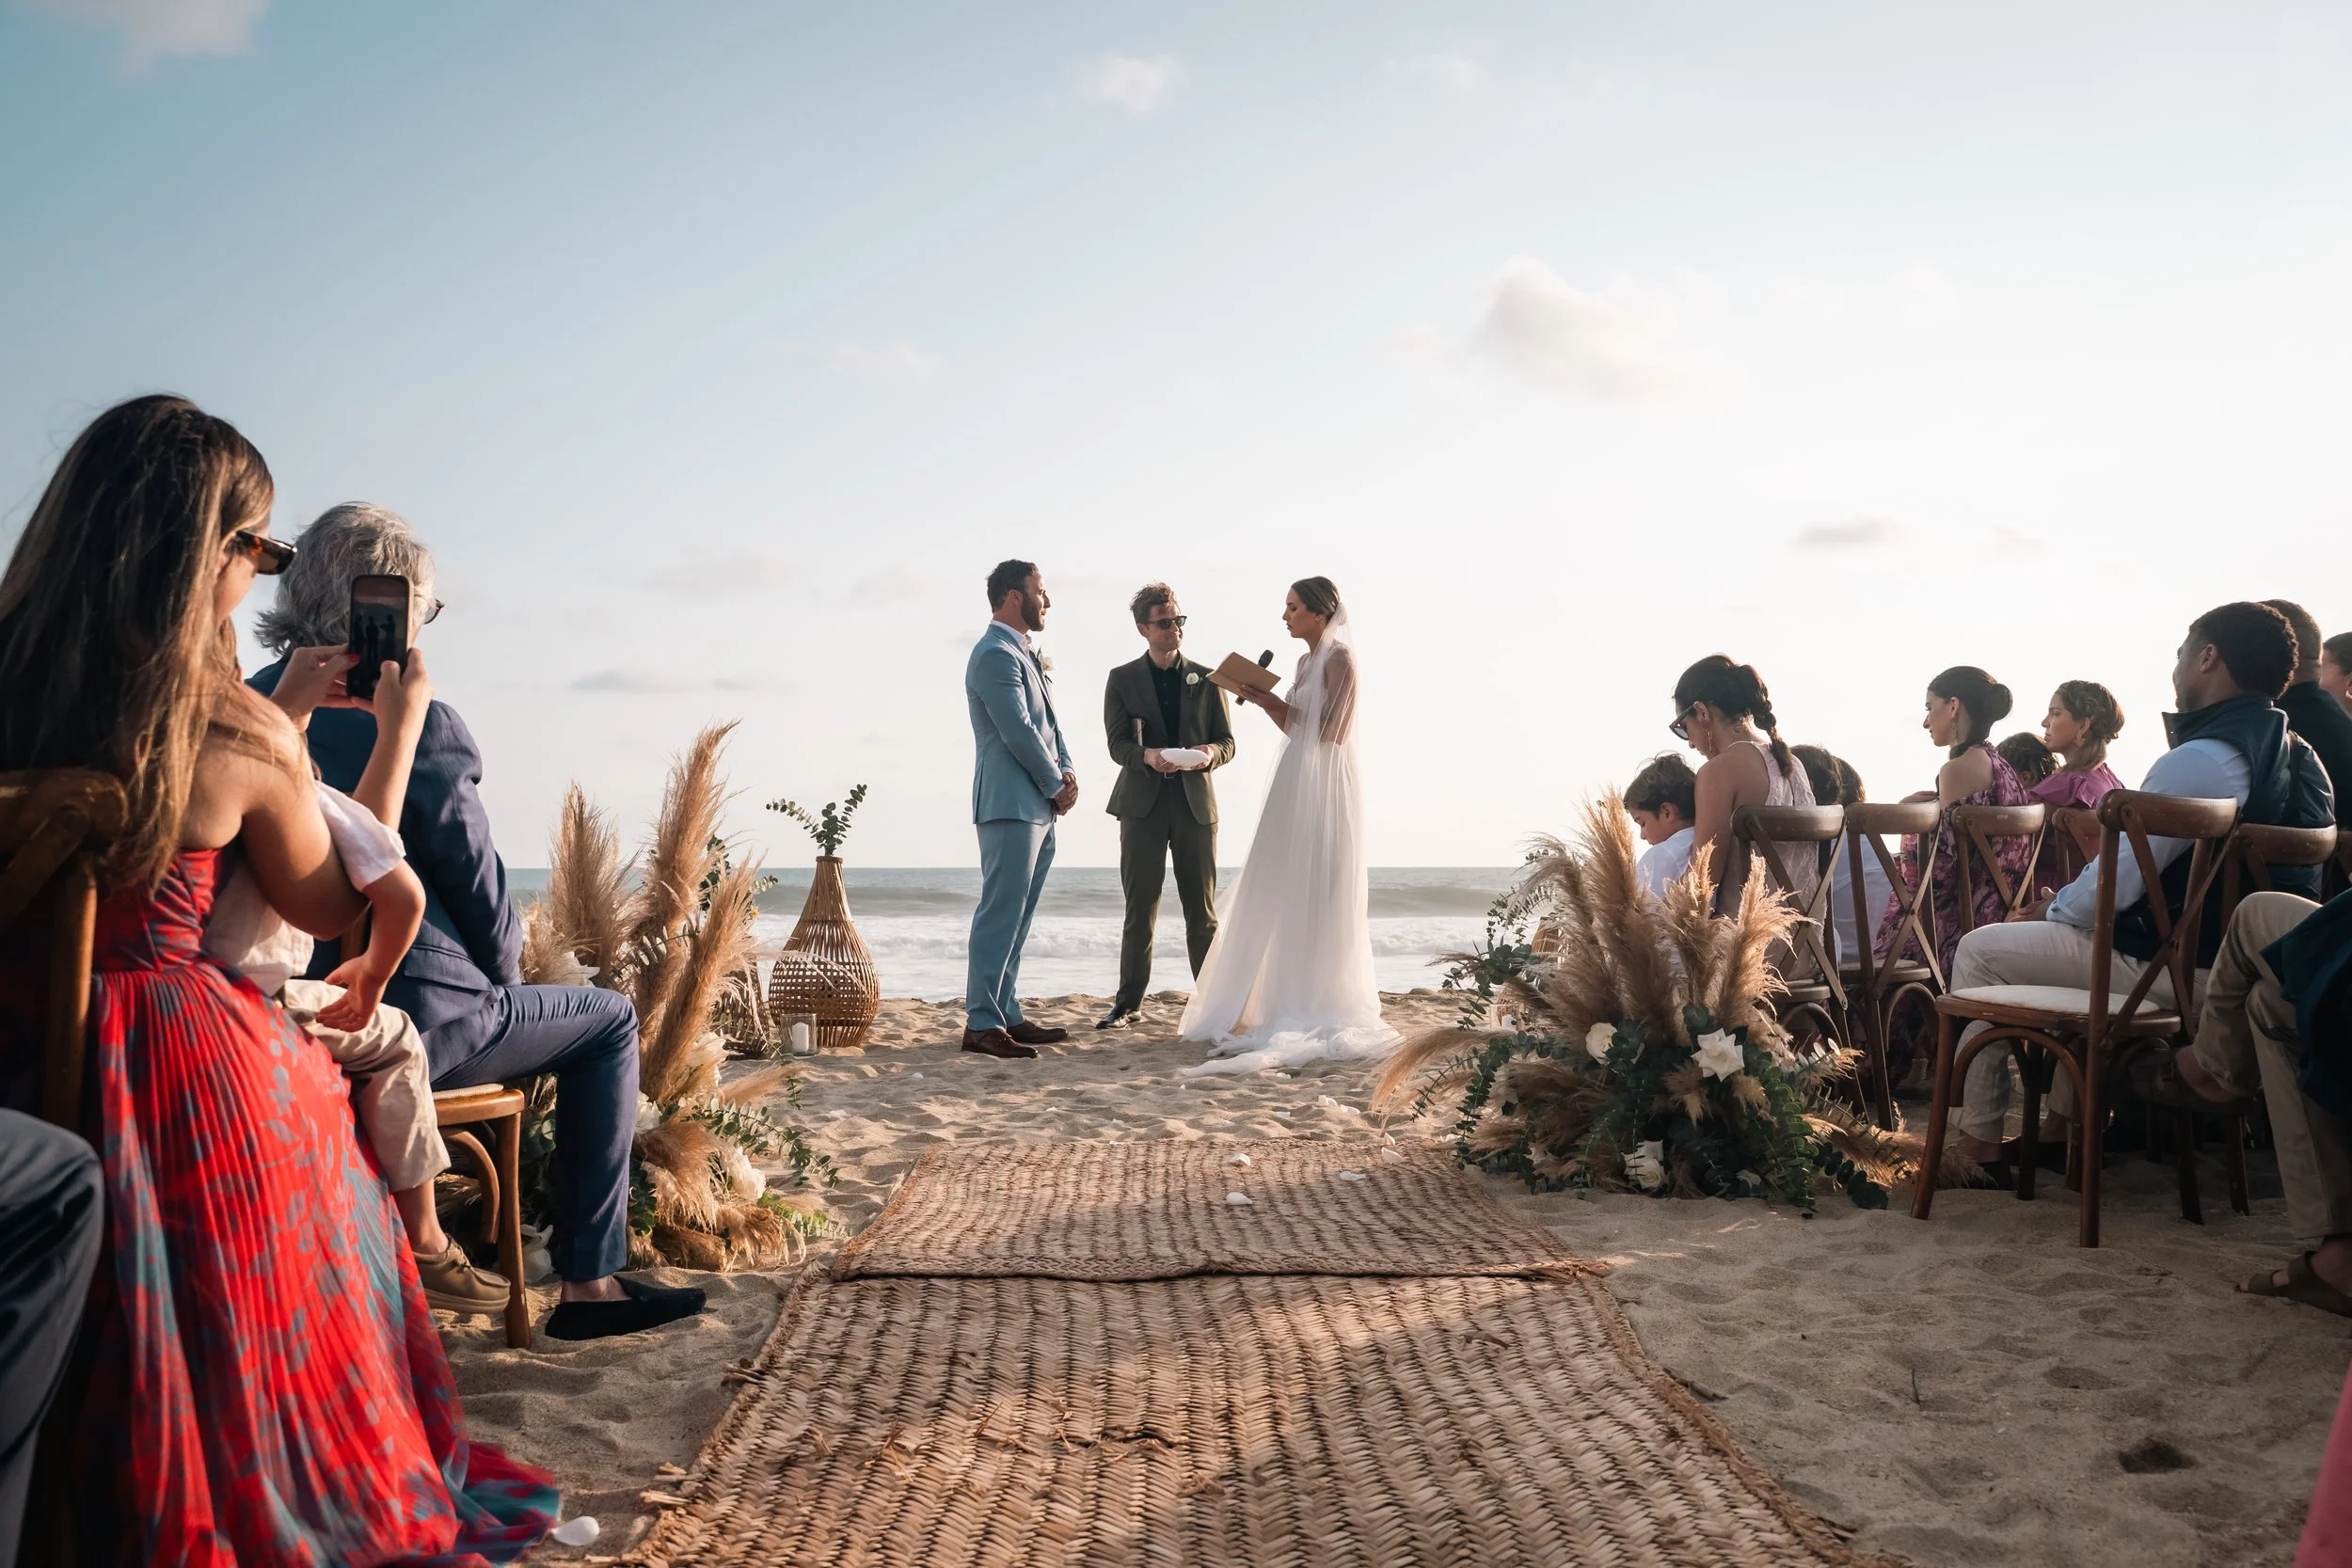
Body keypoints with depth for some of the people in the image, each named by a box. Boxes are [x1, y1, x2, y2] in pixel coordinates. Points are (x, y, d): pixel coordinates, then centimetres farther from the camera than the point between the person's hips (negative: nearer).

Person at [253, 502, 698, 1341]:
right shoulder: (414, 722, -18)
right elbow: (475, 879, -11)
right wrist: (504, 974, 6)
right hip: (408, 1023, -8)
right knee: (608, 1021, 14)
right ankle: (590, 1280, 12)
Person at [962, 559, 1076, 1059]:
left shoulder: (1025, 653, 20)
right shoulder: (995, 654, -12)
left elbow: (1049, 722, 19)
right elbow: (1019, 733, -18)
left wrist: (1067, 773, 3)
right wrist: (1056, 784, -7)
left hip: (1038, 808, 10)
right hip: (1011, 804, -10)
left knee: (1016, 917, 11)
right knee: (1000, 914, -9)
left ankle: (1007, 1014, 16)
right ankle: (981, 1024, -7)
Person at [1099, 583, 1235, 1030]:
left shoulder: (1207, 679, 9)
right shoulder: (1122, 679, 6)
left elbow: (1227, 742, 8)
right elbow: (1117, 745, -1)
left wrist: (1210, 753, -16)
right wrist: (1148, 755, -23)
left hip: (1195, 803, 1)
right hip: (1143, 804, -1)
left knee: (1202, 910, 5)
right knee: (1140, 910, 1)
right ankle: (1127, 1005, 8)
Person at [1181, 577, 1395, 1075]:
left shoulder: (1340, 660, -10)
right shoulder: (1306, 661, 16)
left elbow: (1331, 732, -17)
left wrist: (1277, 705, -12)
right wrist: (1265, 701, 4)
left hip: (1324, 786, -9)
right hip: (1297, 785, 9)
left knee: (1316, 894, -5)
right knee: (1286, 893, 9)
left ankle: (1322, 1010, 1)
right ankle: (1289, 1002, 15)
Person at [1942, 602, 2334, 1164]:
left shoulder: (2198, 760, -25)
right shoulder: (2297, 756, 6)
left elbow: (2115, 883, -23)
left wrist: (2052, 911, -2)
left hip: (2170, 969, -9)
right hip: (2237, 959, 10)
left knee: (1980, 950, 2)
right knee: (2069, 933, 33)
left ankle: (1976, 1135, 8)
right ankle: (2066, 1120, 33)